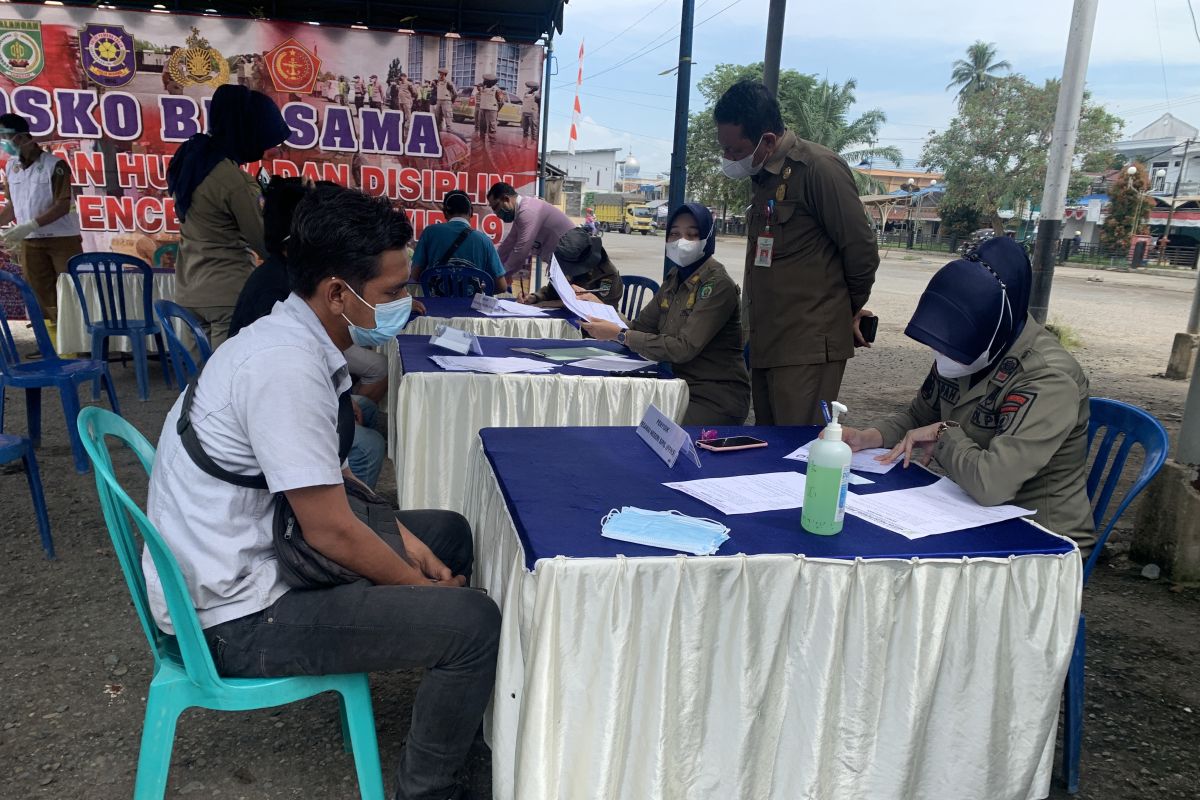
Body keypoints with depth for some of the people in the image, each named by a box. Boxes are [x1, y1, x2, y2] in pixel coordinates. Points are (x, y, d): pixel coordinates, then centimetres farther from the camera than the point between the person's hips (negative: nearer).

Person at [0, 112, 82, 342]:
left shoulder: (55, 165, -9)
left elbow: (63, 206, -15)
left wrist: (30, 225, -21)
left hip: (63, 238, -5)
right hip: (30, 242, 5)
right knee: (44, 297, 7)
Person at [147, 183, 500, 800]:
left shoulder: (293, 337, 4)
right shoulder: (287, 366, -27)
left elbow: (324, 478, 14)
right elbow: (331, 531, -25)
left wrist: (406, 541, 4)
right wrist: (423, 586, -10)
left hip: (256, 554, 10)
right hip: (239, 615, -10)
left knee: (448, 532, 17)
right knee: (472, 624, -18)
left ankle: (458, 714, 33)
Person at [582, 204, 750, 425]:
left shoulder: (717, 285, -16)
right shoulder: (675, 278, 9)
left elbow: (684, 348, -22)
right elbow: (640, 326, 7)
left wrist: (620, 335, -21)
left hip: (717, 397, -7)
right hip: (681, 386, 7)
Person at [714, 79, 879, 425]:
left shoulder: (818, 168, -12)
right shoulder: (764, 176, 15)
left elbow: (861, 250, -10)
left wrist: (850, 312, 5)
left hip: (808, 348, -9)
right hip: (766, 344, 9)